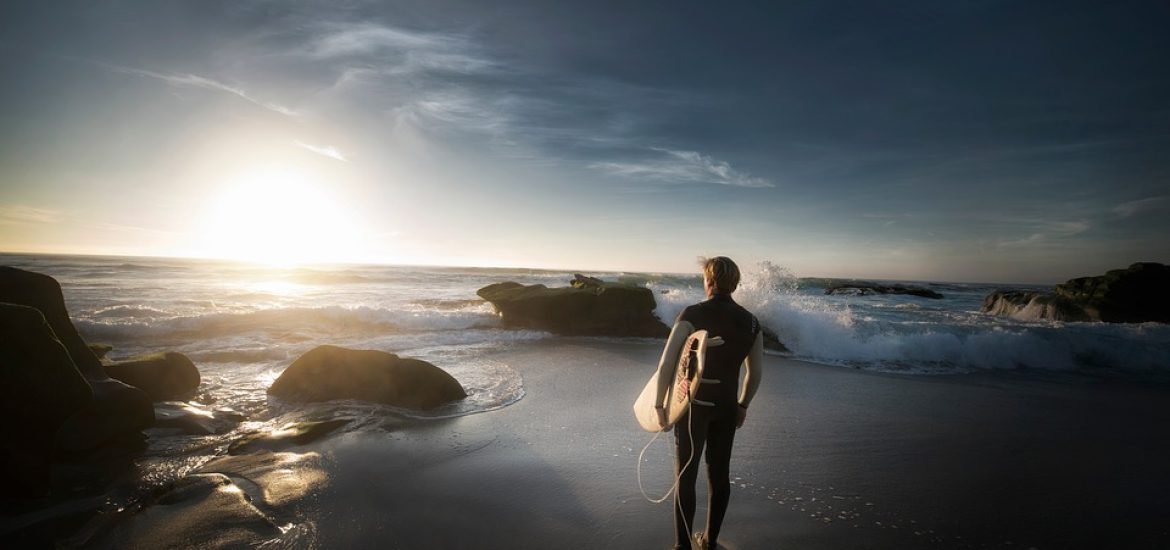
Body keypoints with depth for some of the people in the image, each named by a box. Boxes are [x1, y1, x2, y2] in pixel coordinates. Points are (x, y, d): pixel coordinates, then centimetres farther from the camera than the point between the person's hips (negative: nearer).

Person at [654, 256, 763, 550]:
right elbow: (755, 373, 7)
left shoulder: (693, 315, -14)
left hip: (694, 404, -4)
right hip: (726, 406, 4)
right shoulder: (751, 322, 0)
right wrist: (743, 406, 20)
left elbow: (666, 364, -18)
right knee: (720, 474, 17)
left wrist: (660, 404, -8)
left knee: (686, 476, 6)